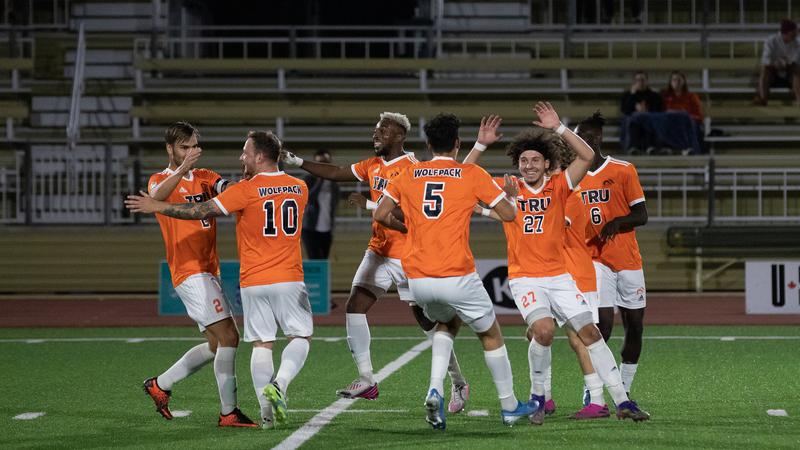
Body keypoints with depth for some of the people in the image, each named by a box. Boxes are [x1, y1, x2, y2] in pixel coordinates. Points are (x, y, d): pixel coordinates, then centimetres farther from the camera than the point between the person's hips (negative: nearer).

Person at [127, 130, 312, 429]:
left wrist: (157, 207, 0)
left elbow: (201, 211, -8)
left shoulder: (247, 190, -8)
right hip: (289, 280, 2)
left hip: (253, 282, -2)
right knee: (301, 337, 9)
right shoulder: (299, 188, 6)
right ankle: (279, 384, -17)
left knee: (261, 343, 5)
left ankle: (267, 411, -1)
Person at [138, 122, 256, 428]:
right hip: (190, 272, -8)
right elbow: (157, 196, -26)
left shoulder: (206, 178, 17)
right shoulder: (160, 180, -2)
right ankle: (229, 412, -13)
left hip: (208, 272, 8)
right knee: (228, 336, -15)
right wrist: (182, 169, -41)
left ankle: (160, 385, 25)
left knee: (216, 345, 12)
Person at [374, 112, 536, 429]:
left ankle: (435, 390, 6)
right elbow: (509, 214, 1)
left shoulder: (408, 174, 8)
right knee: (490, 334, 18)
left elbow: (381, 215, 6)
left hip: (417, 278, 3)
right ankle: (509, 406, 25)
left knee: (447, 323, 29)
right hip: (456, 276, -3)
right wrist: (509, 194, 22)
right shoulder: (472, 174, 0)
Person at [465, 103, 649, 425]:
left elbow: (587, 156, -6)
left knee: (590, 332, -3)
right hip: (525, 278, -2)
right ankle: (537, 398, -7)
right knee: (543, 329, -26)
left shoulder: (558, 187, 3)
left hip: (559, 275, 2)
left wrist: (558, 128, -10)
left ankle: (622, 401, 2)